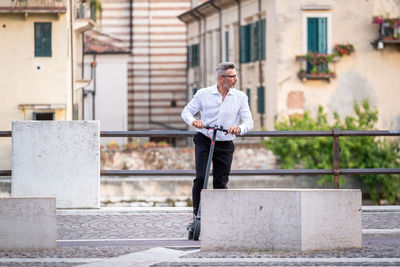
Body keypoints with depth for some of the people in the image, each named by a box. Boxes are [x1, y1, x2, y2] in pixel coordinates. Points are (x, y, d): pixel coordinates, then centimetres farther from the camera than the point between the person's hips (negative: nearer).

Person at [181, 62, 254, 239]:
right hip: (203, 141, -1)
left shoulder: (240, 97, 2)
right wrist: (193, 121, -19)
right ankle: (196, 214, -1)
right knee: (200, 177, -15)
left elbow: (248, 121, -2)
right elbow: (186, 111, 4)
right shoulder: (204, 94, -1)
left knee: (220, 184, 0)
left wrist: (239, 128, -25)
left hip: (225, 145, 1)